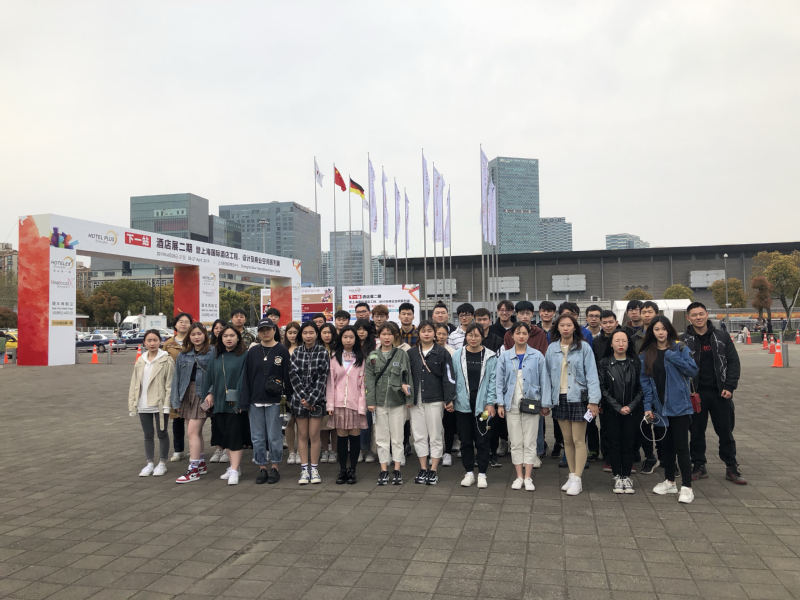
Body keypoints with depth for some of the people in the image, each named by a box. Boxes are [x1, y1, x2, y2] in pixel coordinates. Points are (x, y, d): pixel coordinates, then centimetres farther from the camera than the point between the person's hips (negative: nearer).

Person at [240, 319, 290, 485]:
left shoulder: (282, 351, 0)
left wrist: (286, 398, -6)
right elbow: (246, 377, 8)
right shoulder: (252, 352, 8)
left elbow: (287, 376, -1)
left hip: (275, 402, -3)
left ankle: (275, 468, 17)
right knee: (257, 437, 7)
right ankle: (262, 468, 19)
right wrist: (245, 401, 2)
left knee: (274, 436, 4)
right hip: (255, 402, 3)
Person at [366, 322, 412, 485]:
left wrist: (409, 398, -3)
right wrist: (371, 401, -6)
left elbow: (408, 376, 2)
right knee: (382, 437, 7)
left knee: (397, 437, 5)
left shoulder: (402, 354, 2)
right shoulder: (373, 356, 5)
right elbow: (369, 380, 2)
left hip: (397, 401, -1)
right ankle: (384, 470, 15)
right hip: (380, 402, 1)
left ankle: (397, 470, 14)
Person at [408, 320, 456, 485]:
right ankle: (423, 469, 18)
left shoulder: (442, 353, -1)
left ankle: (434, 470, 12)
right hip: (416, 401, 3)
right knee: (419, 435, 7)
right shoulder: (411, 353, 9)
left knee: (435, 435, 3)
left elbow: (448, 378, -4)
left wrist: (450, 400, -9)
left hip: (435, 400, -3)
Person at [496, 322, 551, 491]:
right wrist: (500, 403, -1)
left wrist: (545, 404, 0)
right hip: (512, 404, 1)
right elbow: (500, 381, 4)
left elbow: (544, 381, 1)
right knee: (516, 442, 6)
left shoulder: (537, 356, -1)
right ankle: (519, 476, 15)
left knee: (530, 442, 3)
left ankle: (528, 477, 10)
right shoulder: (504, 356, 3)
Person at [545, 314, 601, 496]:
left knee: (578, 440, -1)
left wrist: (594, 401, -13)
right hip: (559, 398, 4)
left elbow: (591, 375, -6)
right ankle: (571, 476, 21)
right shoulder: (552, 348, 7)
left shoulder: (584, 347, -4)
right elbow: (548, 374, 10)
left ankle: (577, 479, 6)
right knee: (567, 440, 11)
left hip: (578, 397, -4)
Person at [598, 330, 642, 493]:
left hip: (632, 411, 1)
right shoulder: (604, 363, 0)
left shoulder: (635, 363, 4)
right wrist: (618, 407, -10)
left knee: (628, 443, 3)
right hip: (611, 411, -1)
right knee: (613, 443, 2)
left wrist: (631, 406, -10)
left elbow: (641, 388, 3)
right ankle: (617, 477, 13)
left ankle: (627, 477, 14)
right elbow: (602, 388, -3)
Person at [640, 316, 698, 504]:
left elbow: (693, 370, -11)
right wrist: (648, 406, -1)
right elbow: (645, 381, 4)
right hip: (660, 407, 4)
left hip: (679, 405, -4)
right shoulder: (646, 354, 6)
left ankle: (686, 487, 4)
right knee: (665, 445, 14)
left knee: (681, 446, -4)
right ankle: (670, 482, 26)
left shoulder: (680, 348, -3)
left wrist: (672, 356, -18)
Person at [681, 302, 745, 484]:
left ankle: (731, 468, 19)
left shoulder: (722, 337, 3)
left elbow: (734, 362, 3)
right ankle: (699, 466, 19)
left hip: (720, 393, 1)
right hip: (696, 394, -1)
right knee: (697, 432, 8)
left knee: (726, 432, 7)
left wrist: (730, 387, -7)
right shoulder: (683, 341, 0)